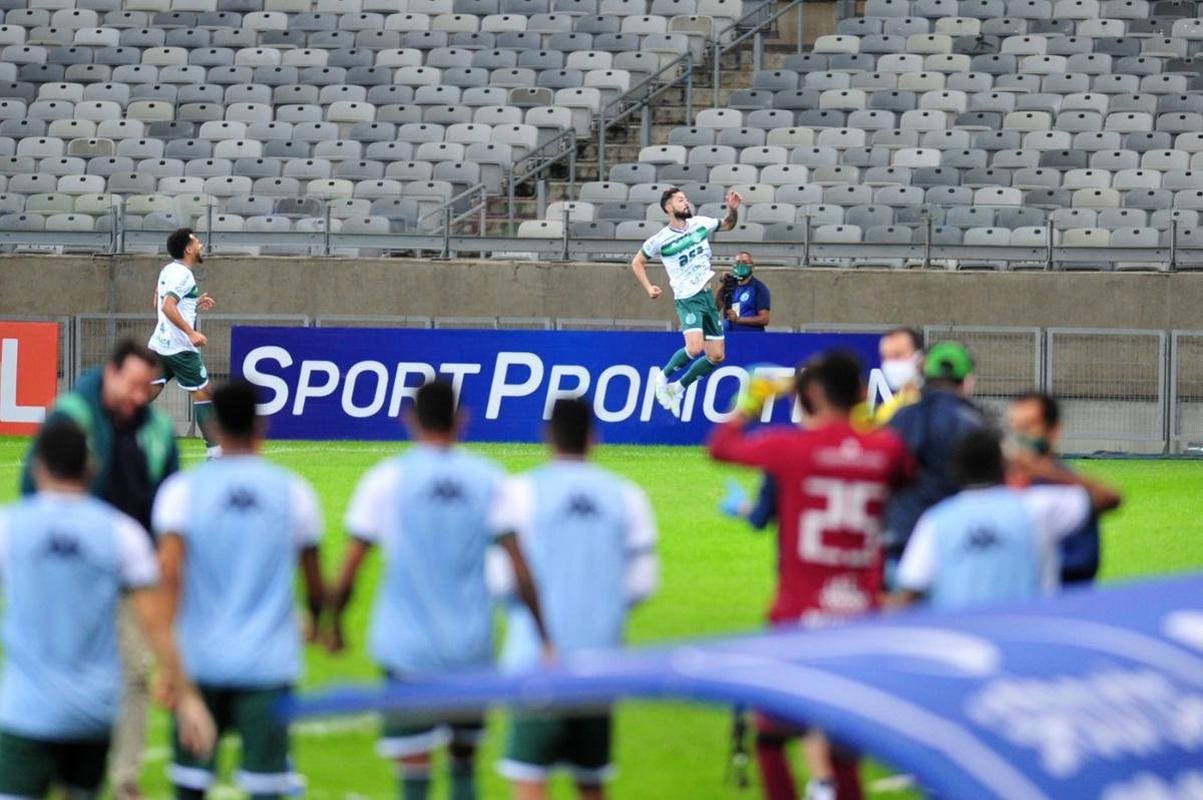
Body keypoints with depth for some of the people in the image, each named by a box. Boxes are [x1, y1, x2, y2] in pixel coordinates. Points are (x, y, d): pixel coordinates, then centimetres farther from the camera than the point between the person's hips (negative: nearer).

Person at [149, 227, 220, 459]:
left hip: (160, 344, 9)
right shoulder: (182, 274, -14)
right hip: (180, 348, -9)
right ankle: (215, 451, 2)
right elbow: (168, 307, -26)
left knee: (148, 393, 6)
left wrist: (195, 304, 23)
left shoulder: (168, 271, 14)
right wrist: (191, 333, -30)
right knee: (202, 393, 1)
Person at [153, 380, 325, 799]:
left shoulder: (182, 490, -3)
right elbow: (313, 576, 9)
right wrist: (316, 616, 31)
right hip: (269, 665, 0)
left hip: (199, 659, 0)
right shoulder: (293, 491, 0)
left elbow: (170, 571, -14)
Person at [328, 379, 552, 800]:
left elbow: (349, 569, -3)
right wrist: (544, 639, 4)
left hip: (406, 649, -2)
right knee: (465, 762, 15)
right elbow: (520, 570, -1)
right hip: (471, 648, 2)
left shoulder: (385, 480, -4)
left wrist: (334, 624, 12)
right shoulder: (487, 479, 2)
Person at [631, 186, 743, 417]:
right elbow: (637, 262, 7)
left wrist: (733, 209, 3)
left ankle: (678, 388, 21)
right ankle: (664, 376, 1)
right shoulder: (661, 240, -7)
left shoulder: (700, 224, 5)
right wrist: (648, 288, -5)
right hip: (687, 299, -6)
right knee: (695, 348, -26)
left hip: (707, 295, 6)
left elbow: (728, 224, 23)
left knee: (717, 356, 3)